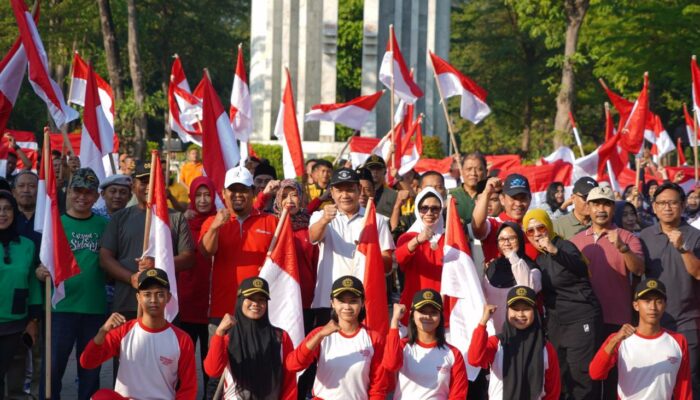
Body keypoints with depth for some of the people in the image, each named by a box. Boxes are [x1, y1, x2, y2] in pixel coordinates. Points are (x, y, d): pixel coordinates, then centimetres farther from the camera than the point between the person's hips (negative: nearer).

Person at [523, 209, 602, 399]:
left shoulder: (564, 246, -14)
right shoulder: (535, 255, 7)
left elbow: (581, 268, -34)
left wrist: (555, 251, -50)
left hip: (581, 320, -8)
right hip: (555, 323, 8)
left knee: (581, 378, -9)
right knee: (559, 377, 11)